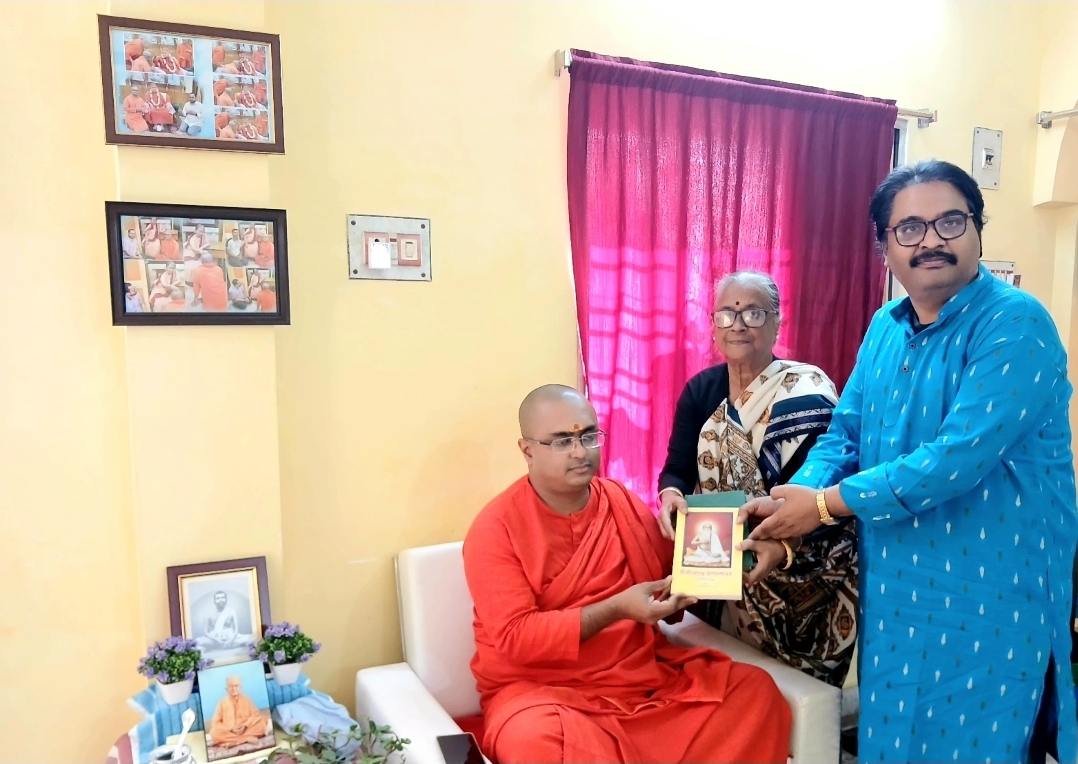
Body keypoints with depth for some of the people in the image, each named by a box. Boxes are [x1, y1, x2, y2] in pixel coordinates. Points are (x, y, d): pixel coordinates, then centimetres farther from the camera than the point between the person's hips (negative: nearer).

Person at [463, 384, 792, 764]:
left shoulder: (626, 504, 5)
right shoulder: (495, 530, -10)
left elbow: (670, 581, 16)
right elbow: (515, 637, -16)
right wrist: (616, 609, -23)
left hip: (644, 674, 5)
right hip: (542, 688, -4)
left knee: (755, 690, -10)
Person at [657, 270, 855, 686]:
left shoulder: (808, 393, -15)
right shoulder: (700, 389, 1)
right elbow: (678, 468, -2)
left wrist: (785, 549, -39)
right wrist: (671, 495, -25)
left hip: (797, 580, -4)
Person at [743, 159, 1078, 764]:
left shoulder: (1016, 325, -17)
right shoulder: (885, 326, 6)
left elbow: (958, 457, -26)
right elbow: (845, 435, 5)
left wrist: (826, 504, -21)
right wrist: (790, 504, -13)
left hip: (989, 591, -6)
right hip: (897, 584, 7)